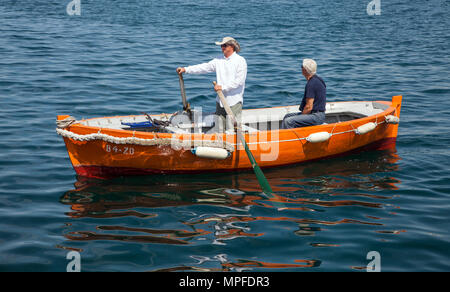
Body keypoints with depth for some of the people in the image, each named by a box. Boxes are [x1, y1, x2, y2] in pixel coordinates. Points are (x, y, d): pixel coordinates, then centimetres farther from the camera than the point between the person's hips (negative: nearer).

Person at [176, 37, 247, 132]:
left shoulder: (240, 61, -6)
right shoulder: (219, 60, 11)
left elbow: (239, 81, -13)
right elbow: (204, 67, 4)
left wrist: (222, 87, -16)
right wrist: (185, 69, -5)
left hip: (234, 101, -6)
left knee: (232, 130, -8)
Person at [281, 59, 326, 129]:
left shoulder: (311, 84, -19)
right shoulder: (316, 80, 14)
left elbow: (309, 107, -21)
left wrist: (300, 117, -9)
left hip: (316, 116, -11)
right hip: (315, 113, 11)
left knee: (288, 121, -21)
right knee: (287, 116, 13)